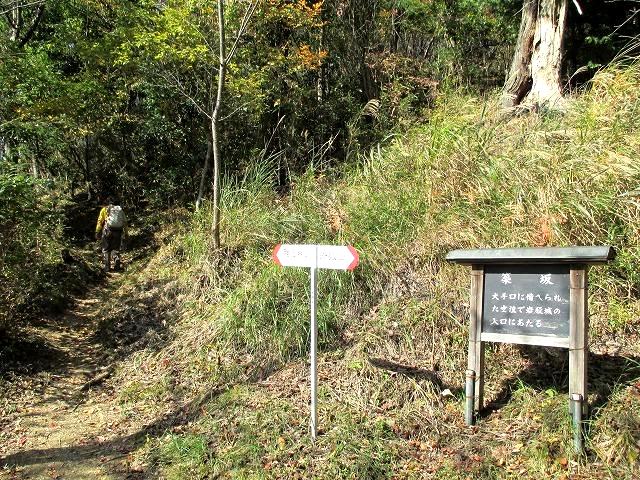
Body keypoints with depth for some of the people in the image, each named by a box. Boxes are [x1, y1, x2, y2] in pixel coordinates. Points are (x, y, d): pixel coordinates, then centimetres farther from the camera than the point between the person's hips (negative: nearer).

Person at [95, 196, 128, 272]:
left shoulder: (105, 209, 5)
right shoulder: (120, 210, 12)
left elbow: (100, 222, -1)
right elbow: (124, 222, 9)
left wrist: (97, 233, 2)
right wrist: (125, 234, 12)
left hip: (108, 231, -2)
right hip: (118, 232, 2)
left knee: (106, 249, 10)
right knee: (116, 249, 15)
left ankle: (107, 267, 7)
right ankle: (117, 265, 1)